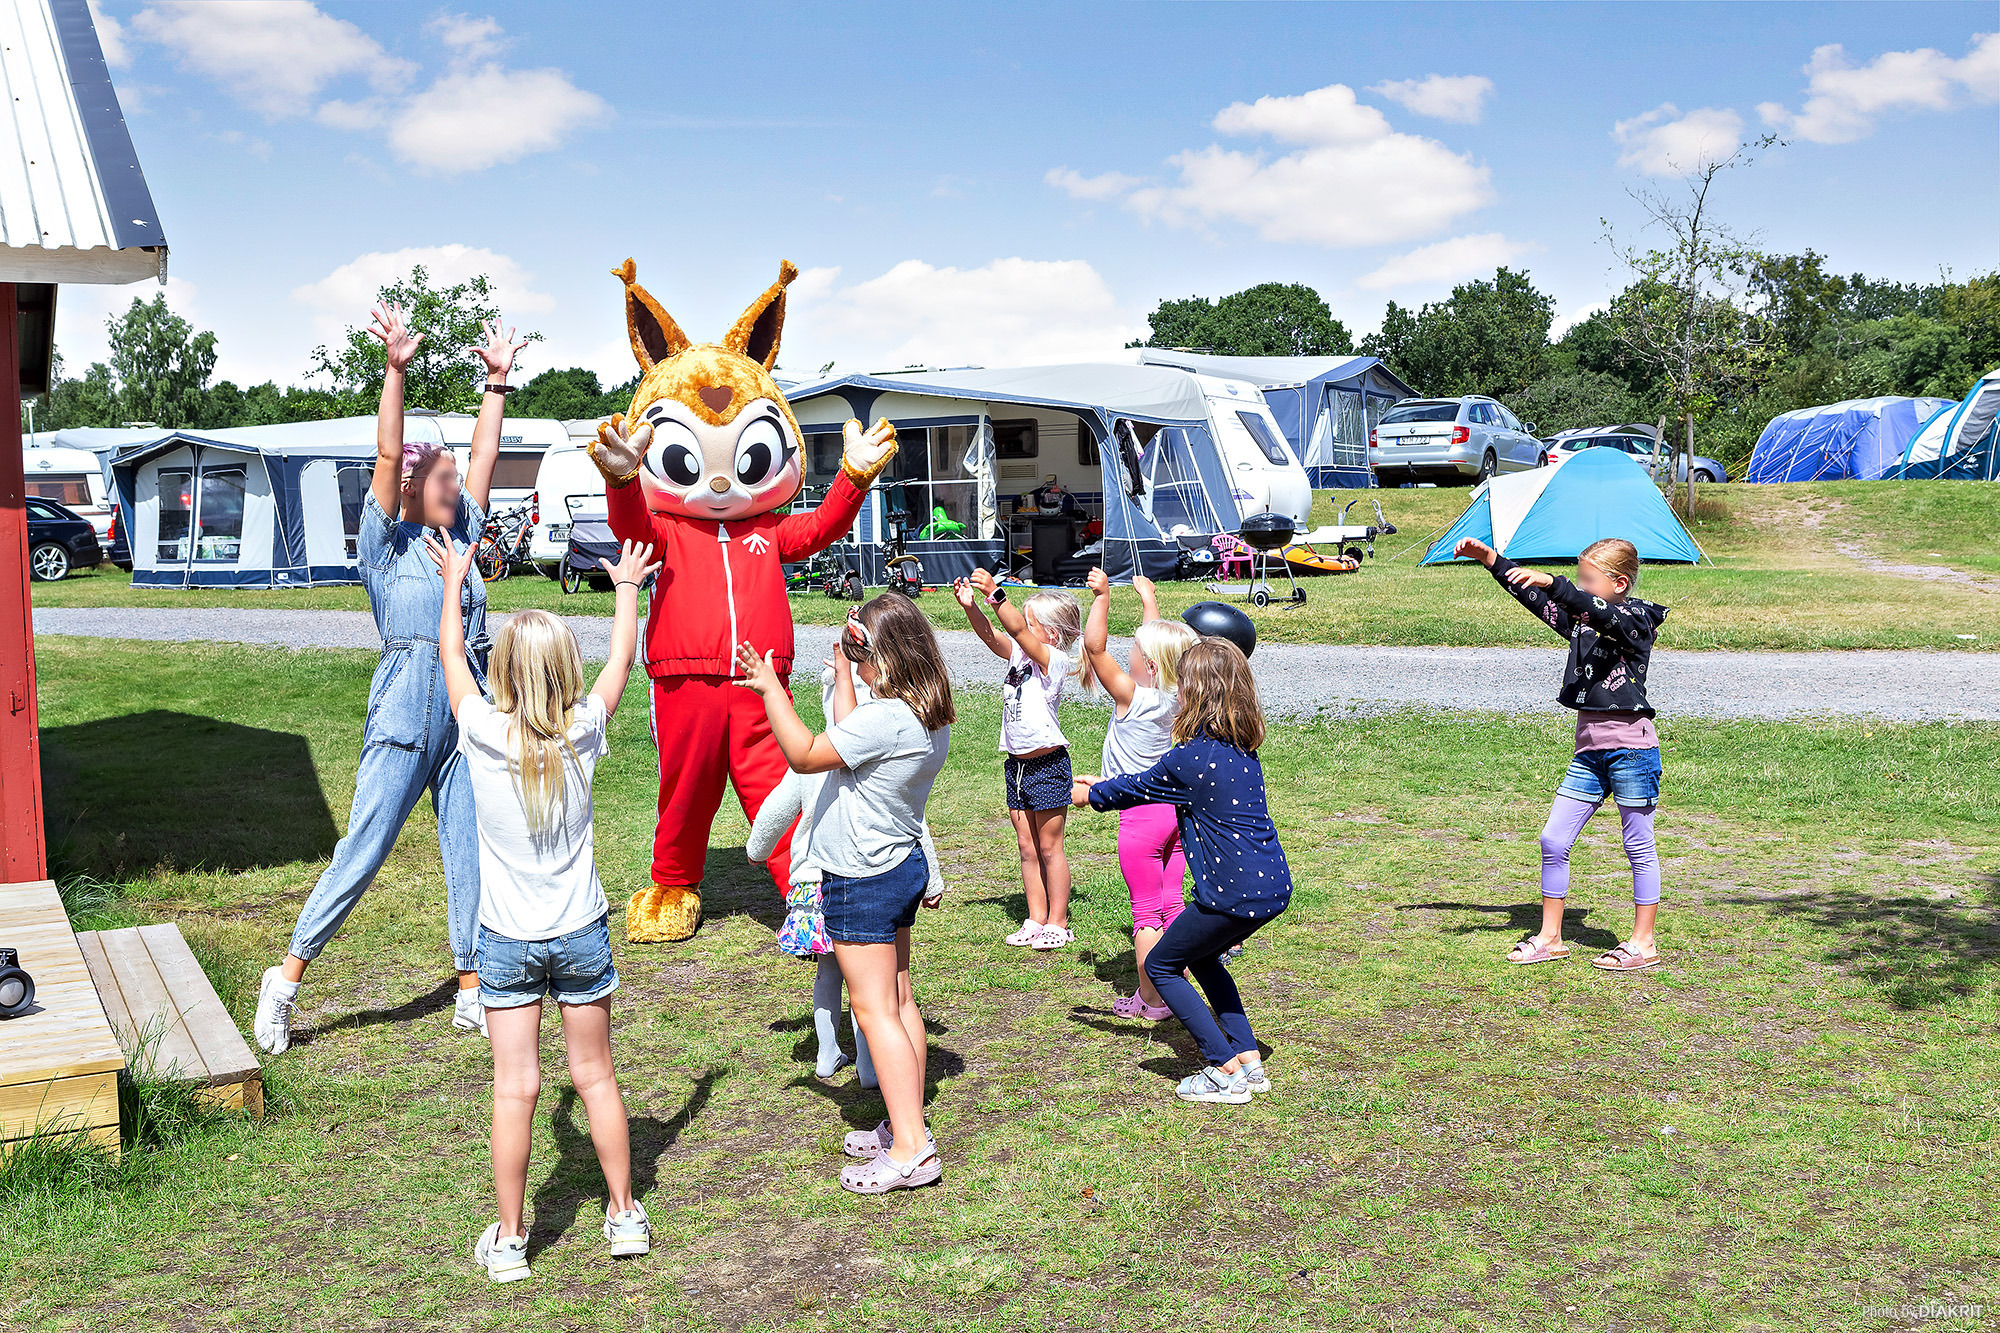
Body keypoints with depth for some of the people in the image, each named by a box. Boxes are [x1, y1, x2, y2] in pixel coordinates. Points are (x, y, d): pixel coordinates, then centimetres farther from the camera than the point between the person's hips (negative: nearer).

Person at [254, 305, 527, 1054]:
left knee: (471, 853, 6)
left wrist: (497, 380, 17)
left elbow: (484, 456, 16)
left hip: (469, 716, 6)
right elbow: (388, 455, -10)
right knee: (363, 852, -3)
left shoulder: (462, 535, 14)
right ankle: (286, 979, 10)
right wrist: (395, 371, -17)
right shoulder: (387, 542, 0)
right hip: (406, 715, -5)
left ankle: (473, 992, 13)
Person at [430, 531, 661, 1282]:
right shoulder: (582, 733, -10)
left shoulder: (483, 734, -12)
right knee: (595, 1076, 13)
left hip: (508, 938, -1)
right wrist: (626, 587, 24)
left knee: (515, 1090, 4)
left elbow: (449, 652, 6)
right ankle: (624, 1213, 24)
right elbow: (622, 657, 8)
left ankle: (508, 1241, 13)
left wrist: (452, 580, 21)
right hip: (581, 934, 1)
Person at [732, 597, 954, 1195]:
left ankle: (912, 1149, -4)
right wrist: (842, 672, 20)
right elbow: (848, 738, 15)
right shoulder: (930, 715, 3)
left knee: (875, 1011, -5)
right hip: (902, 865, 10)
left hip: (862, 880, -10)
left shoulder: (888, 719, -26)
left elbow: (806, 755, -20)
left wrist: (771, 691, -17)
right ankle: (906, 1127, 25)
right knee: (899, 1000, 15)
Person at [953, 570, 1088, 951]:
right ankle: (1036, 920, 22)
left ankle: (1058, 923, 13)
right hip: (1017, 763, 8)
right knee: (1027, 847, 12)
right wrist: (971, 605, -19)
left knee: (1049, 847, 2)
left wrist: (994, 594, -38)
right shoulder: (1019, 654, 8)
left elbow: (1018, 630, -28)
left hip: (1048, 765, -8)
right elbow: (991, 636, -3)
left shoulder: (1052, 660, -14)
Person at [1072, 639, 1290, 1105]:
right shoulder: (1243, 750, 10)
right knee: (1201, 957, 27)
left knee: (1160, 965, 10)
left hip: (1235, 893, -8)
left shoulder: (1189, 758, -15)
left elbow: (1138, 789, 4)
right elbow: (1153, 782, 25)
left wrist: (1091, 795, 24)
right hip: (1275, 884, 8)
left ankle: (1226, 1072, 6)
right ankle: (1250, 1060, 24)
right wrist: (1105, 785, 34)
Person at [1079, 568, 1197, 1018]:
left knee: (1146, 912, 2)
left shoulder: (1131, 696, -18)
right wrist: (1148, 598, 26)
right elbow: (1159, 642, 17)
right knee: (1171, 905, 14)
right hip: (1176, 809, 7)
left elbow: (1095, 647, -22)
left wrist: (1102, 596, -19)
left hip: (1140, 814, -7)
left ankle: (1150, 999, 8)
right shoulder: (1175, 696, 1)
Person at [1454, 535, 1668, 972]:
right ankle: (1550, 938, 14)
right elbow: (1533, 598, 15)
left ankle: (1643, 943, 15)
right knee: (1553, 840, 4)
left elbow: (1601, 612, -29)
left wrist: (1551, 582, -40)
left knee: (1639, 846, 3)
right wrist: (1490, 559, 8)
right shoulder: (1578, 619, 13)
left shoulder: (1636, 619, -8)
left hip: (1631, 746, -7)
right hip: (1589, 748, 7)